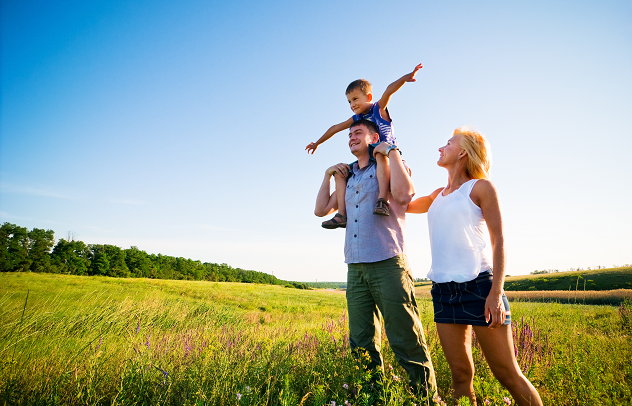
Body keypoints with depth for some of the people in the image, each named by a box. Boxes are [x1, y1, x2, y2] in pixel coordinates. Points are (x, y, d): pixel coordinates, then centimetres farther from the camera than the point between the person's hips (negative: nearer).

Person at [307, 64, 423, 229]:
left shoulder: (379, 108, -1)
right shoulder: (356, 119, 15)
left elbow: (389, 90, -20)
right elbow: (335, 128, 26)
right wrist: (317, 142, 35)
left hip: (389, 155, -6)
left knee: (380, 154, -41)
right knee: (339, 172, -5)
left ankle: (382, 199, -52)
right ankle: (342, 214, -16)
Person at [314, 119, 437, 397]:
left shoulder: (389, 167, 5)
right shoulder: (348, 178, 21)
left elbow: (403, 194, -17)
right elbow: (321, 210, 21)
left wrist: (392, 151, -8)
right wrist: (328, 175, 16)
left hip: (388, 264, -6)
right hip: (355, 269, 6)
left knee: (406, 342, -3)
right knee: (362, 346, 10)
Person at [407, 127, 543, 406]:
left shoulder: (480, 187, 1)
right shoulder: (438, 196, 17)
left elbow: (498, 241, -4)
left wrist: (496, 291, -15)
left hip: (478, 285, -5)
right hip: (443, 289, 5)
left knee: (508, 375, 0)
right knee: (460, 375, 9)